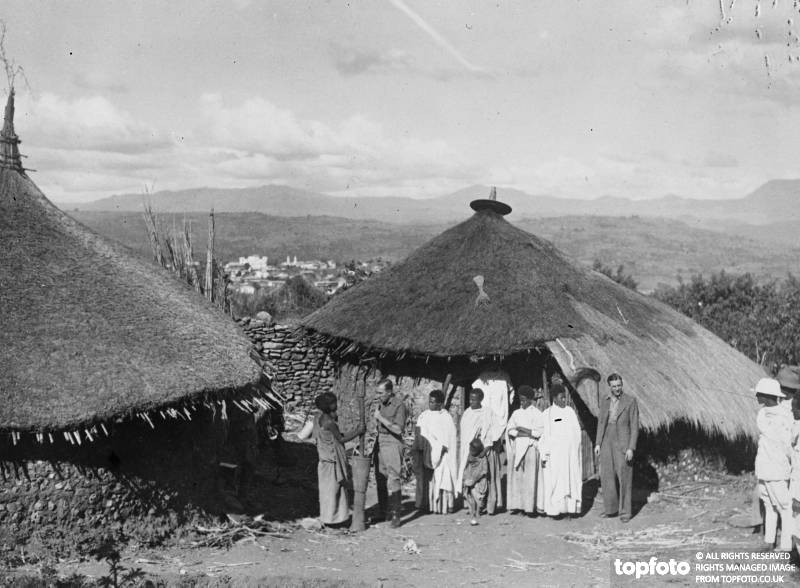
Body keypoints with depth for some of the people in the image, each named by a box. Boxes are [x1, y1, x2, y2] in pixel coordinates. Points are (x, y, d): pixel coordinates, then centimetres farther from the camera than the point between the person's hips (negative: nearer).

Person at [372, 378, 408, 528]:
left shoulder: (399, 405, -12)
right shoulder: (381, 403, 10)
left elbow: (398, 429, -18)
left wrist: (381, 418, -17)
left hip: (392, 443, -7)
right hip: (379, 442, 7)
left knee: (393, 480, -10)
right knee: (380, 479, 8)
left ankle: (395, 516, -9)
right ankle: (383, 512, 17)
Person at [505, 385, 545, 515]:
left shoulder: (537, 414, 0)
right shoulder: (516, 413, 13)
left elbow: (540, 431, -9)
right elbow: (509, 430, 6)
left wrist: (521, 429, -10)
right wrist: (526, 433, -9)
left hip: (531, 448, -4)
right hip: (517, 448, 5)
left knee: (530, 478, -7)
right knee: (517, 477, 1)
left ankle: (530, 506, -6)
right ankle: (518, 504, 4)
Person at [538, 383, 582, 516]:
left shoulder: (570, 411, 10)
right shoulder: (547, 414, -1)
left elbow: (577, 430, 10)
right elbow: (543, 435, -4)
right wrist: (544, 454, -10)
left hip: (570, 452, 4)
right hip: (554, 452, -4)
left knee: (571, 479, 2)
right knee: (554, 479, -4)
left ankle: (570, 506, 7)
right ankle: (553, 508, -1)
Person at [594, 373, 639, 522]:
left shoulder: (631, 401, -8)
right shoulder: (605, 401, 7)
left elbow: (635, 426, -9)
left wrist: (631, 448, -15)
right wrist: (597, 443, 5)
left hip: (623, 443, -5)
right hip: (607, 443, 5)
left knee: (624, 478, -1)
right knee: (607, 476, 7)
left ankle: (625, 511, 8)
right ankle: (611, 509, 18)